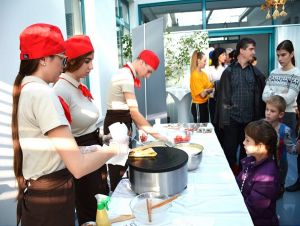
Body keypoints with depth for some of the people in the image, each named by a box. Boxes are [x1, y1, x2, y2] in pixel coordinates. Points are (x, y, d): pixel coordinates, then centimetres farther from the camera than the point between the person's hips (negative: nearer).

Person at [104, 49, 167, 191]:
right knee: (119, 166, 1)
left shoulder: (125, 74, 11)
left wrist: (140, 128, 4)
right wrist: (154, 133, -20)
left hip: (120, 122, 10)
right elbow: (134, 111, -24)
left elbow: (128, 109, 9)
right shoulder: (126, 77, -19)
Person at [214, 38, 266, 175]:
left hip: (250, 118, 3)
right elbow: (223, 96, -4)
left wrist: (260, 117, -1)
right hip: (232, 118, -2)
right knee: (230, 149, 6)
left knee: (247, 150, 14)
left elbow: (260, 96, 5)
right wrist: (223, 119, -8)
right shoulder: (229, 71, -3)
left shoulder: (256, 72, 5)